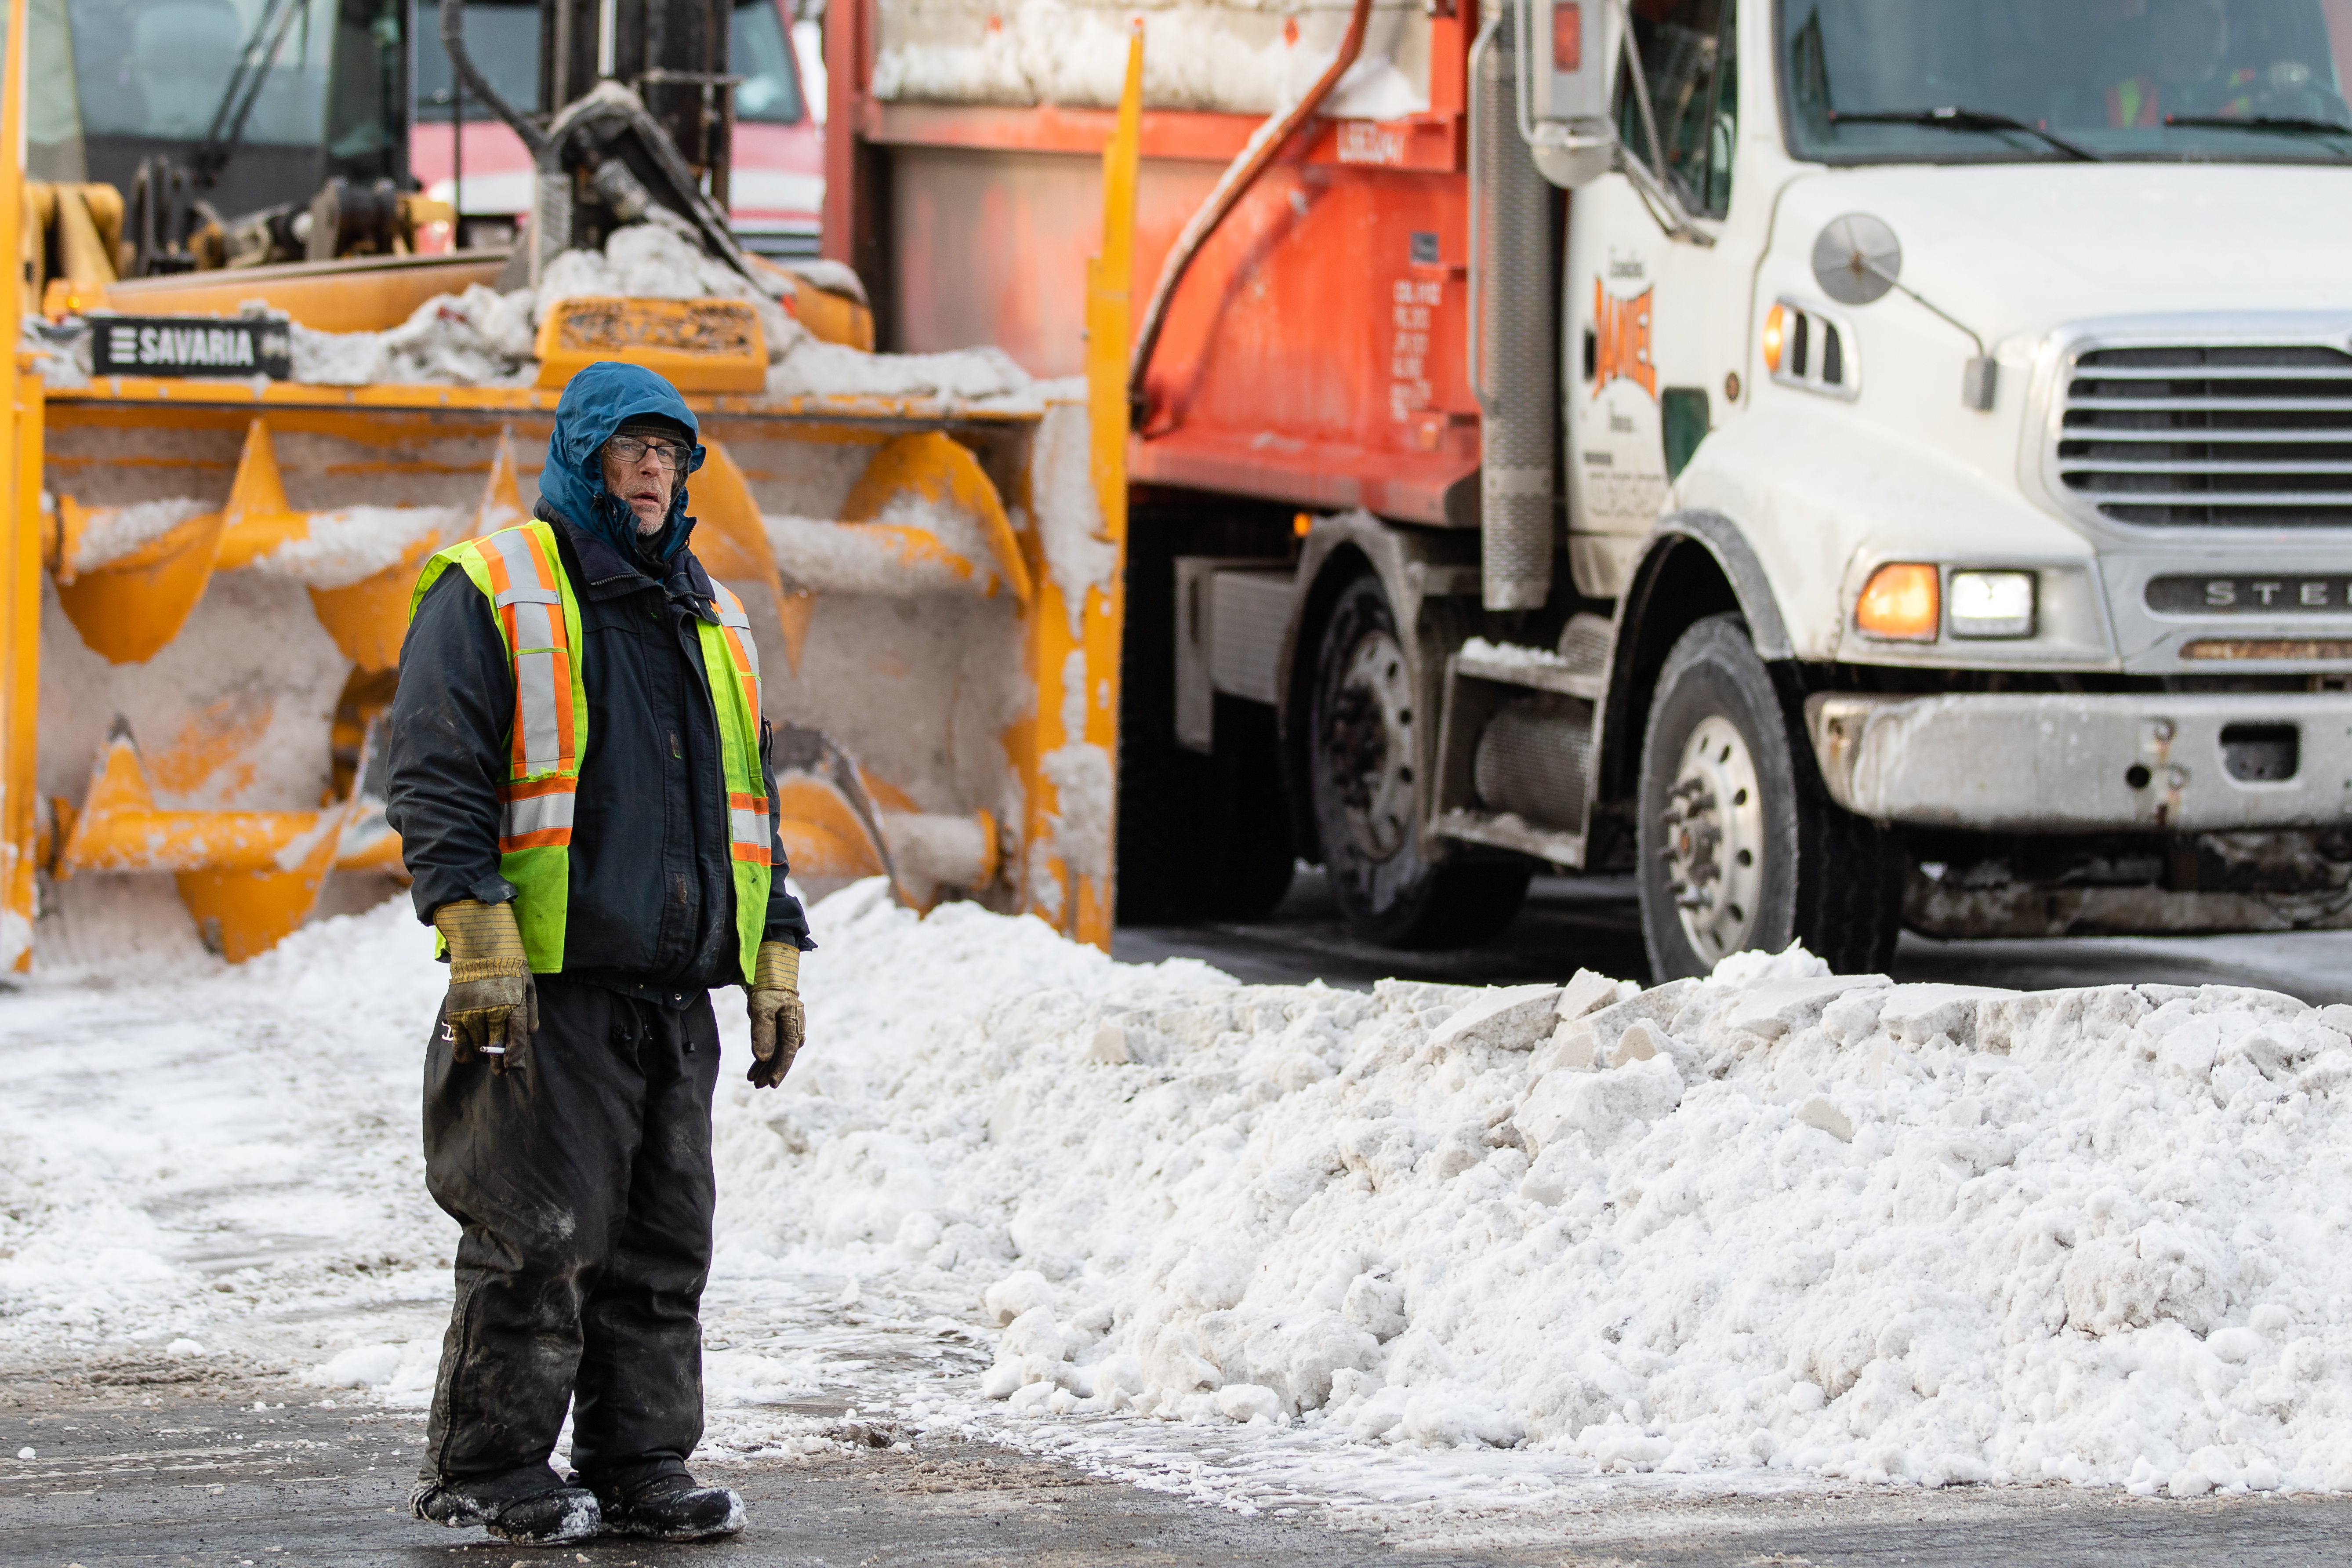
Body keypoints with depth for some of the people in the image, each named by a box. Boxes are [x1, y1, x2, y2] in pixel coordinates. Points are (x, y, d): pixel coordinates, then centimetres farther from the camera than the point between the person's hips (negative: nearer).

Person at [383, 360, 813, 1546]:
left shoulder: (707, 621, 21)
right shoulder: (491, 592, 0)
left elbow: (748, 808, 26)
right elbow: (435, 777, -8)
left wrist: (775, 960, 17)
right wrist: (480, 942, -18)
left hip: (678, 994, 7)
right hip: (550, 997, -6)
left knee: (664, 1245, 6)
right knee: (541, 1236, -8)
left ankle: (638, 1467, 12)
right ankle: (488, 1470, 1)